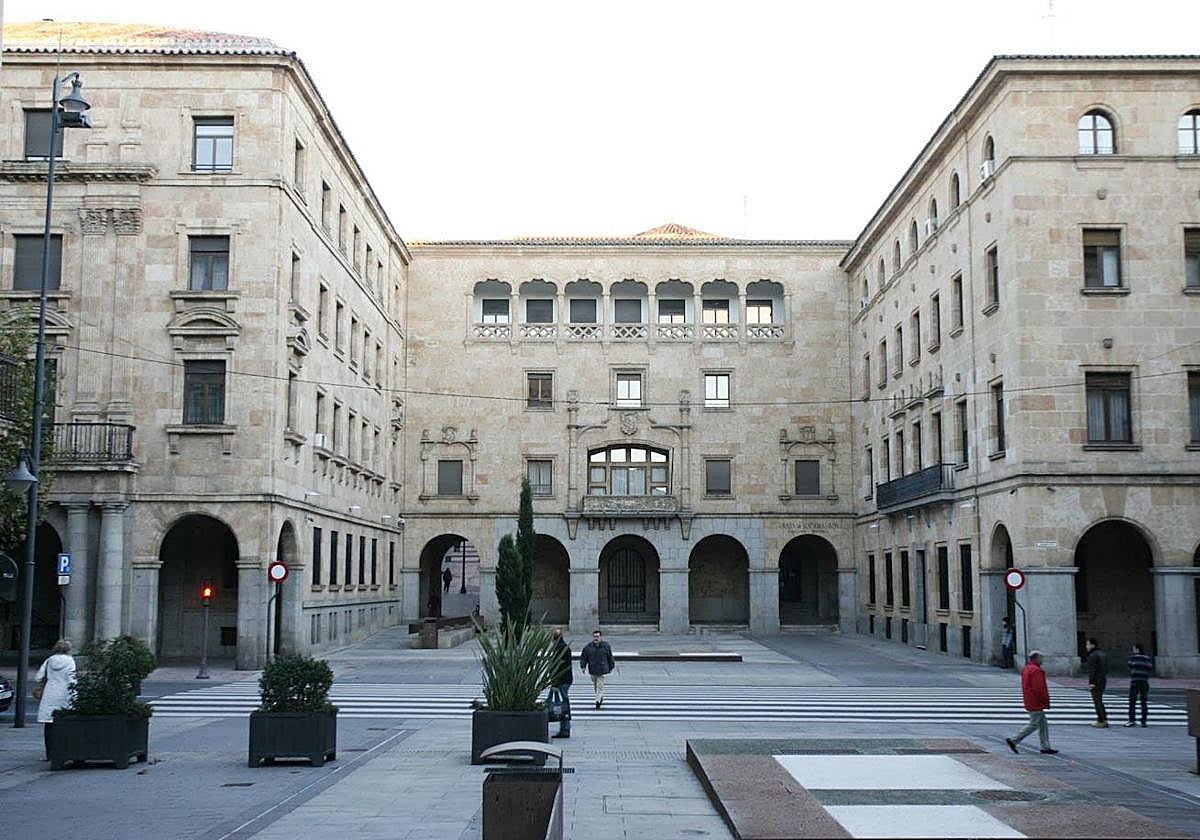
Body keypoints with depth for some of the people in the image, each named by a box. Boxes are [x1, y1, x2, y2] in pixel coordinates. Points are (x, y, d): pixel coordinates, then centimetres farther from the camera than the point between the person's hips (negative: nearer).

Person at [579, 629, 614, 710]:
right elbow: (583, 657, 5)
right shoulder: (588, 647, 0)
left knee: (600, 686, -9)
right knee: (595, 687, 13)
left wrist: (611, 667, 11)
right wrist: (583, 666, -4)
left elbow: (610, 657, 8)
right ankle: (601, 698, 32)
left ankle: (598, 701, -10)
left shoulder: (606, 646, -1)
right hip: (592, 670, 3)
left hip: (602, 670, -3)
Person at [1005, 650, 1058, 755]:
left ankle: (1046, 747, 17)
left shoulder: (1026, 669, 13)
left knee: (1043, 724, 14)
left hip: (1029, 702, 10)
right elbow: (1038, 689, -23)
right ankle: (1013, 740, -6)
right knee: (1033, 725, -6)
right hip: (1036, 703, -10)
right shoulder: (1036, 671, -19)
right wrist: (1046, 701, -14)